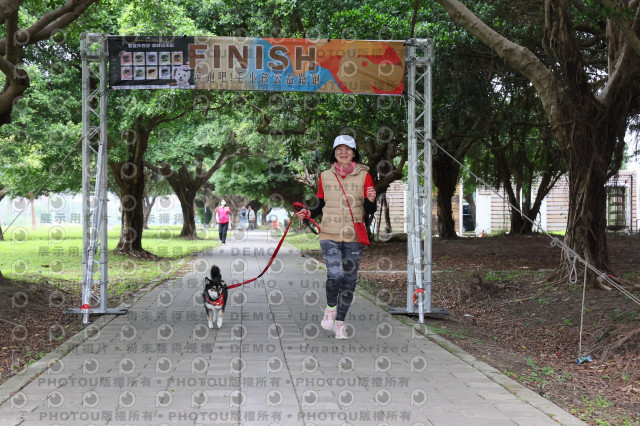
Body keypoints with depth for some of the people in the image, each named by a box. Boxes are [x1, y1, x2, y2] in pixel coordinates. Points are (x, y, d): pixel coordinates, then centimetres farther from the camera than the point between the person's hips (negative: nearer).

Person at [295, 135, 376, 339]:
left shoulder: (364, 176, 3)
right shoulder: (325, 177, 7)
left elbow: (370, 210, 3)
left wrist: (370, 200, -18)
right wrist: (309, 212, -3)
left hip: (353, 237, 1)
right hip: (330, 235, -1)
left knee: (349, 281, 4)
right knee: (335, 274, -18)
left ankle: (340, 322, 20)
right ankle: (330, 308, 11)